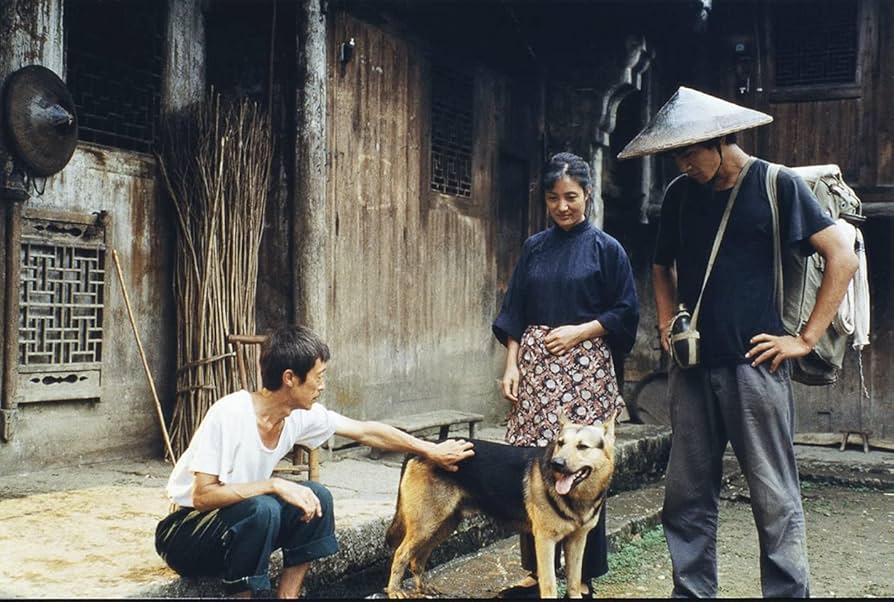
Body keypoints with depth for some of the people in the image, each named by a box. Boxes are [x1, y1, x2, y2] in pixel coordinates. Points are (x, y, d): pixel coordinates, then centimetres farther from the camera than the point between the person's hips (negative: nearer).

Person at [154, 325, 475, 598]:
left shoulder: (301, 416, -8)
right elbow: (202, 496, -28)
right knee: (261, 509, -33)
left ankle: (289, 594, -3)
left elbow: (367, 432, 2)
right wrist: (275, 485, -32)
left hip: (241, 521, 7)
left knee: (316, 497, -11)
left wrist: (431, 450, 4)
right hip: (184, 532, -7)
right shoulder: (229, 414, -27)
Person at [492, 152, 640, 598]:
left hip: (584, 367, -3)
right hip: (535, 365, 3)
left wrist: (579, 331, -10)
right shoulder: (534, 248, 12)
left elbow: (625, 313, 2)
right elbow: (514, 314, 11)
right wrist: (511, 366, 1)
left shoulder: (605, 248, 4)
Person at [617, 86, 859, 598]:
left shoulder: (776, 184, -4)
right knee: (688, 496, 9)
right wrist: (668, 326, 11)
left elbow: (843, 258, -5)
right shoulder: (680, 194, 11)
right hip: (693, 368, 5)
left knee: (775, 500, 0)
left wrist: (806, 339, -8)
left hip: (754, 365, -5)